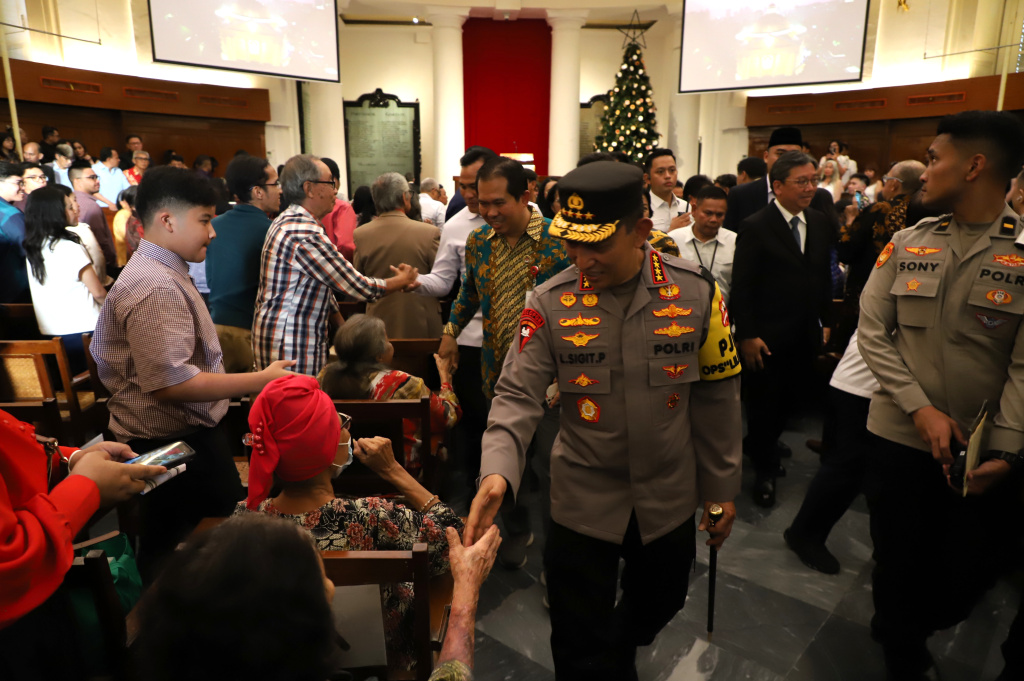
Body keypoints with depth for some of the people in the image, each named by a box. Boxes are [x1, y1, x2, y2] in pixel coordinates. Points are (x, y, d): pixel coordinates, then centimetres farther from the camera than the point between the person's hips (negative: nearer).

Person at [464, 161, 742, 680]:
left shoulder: (696, 291, -10)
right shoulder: (549, 304, -13)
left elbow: (717, 394, -2)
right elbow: (518, 395, -14)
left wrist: (721, 486, 3)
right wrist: (497, 471, -32)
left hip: (669, 499, 2)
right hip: (582, 502, -2)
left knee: (657, 605, 28)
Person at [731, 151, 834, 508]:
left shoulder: (820, 223, 7)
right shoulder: (755, 227, -11)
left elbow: (823, 276, 12)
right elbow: (741, 287, -13)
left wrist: (824, 321, 10)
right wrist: (747, 336, -15)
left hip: (805, 334, 5)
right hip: (767, 336, -5)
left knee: (790, 398, 13)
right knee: (764, 401, 6)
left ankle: (761, 445, 40)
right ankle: (765, 469, 25)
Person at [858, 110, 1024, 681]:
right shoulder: (907, 244, 0)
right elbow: (873, 332, -2)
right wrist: (920, 408, -12)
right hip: (900, 436, 2)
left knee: (969, 575, 14)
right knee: (898, 564, 13)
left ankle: (917, 630, 47)